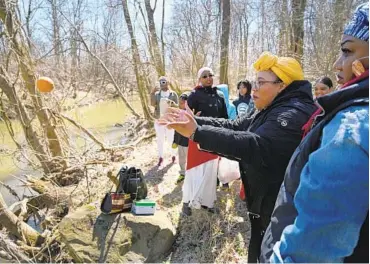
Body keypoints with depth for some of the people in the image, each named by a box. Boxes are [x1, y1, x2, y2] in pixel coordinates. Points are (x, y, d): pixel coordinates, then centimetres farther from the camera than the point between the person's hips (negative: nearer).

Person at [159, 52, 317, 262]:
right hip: (265, 205, 10)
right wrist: (194, 121, -6)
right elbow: (235, 126, 5)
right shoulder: (273, 111, 10)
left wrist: (197, 132, -42)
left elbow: (254, 146, -39)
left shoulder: (294, 114, -25)